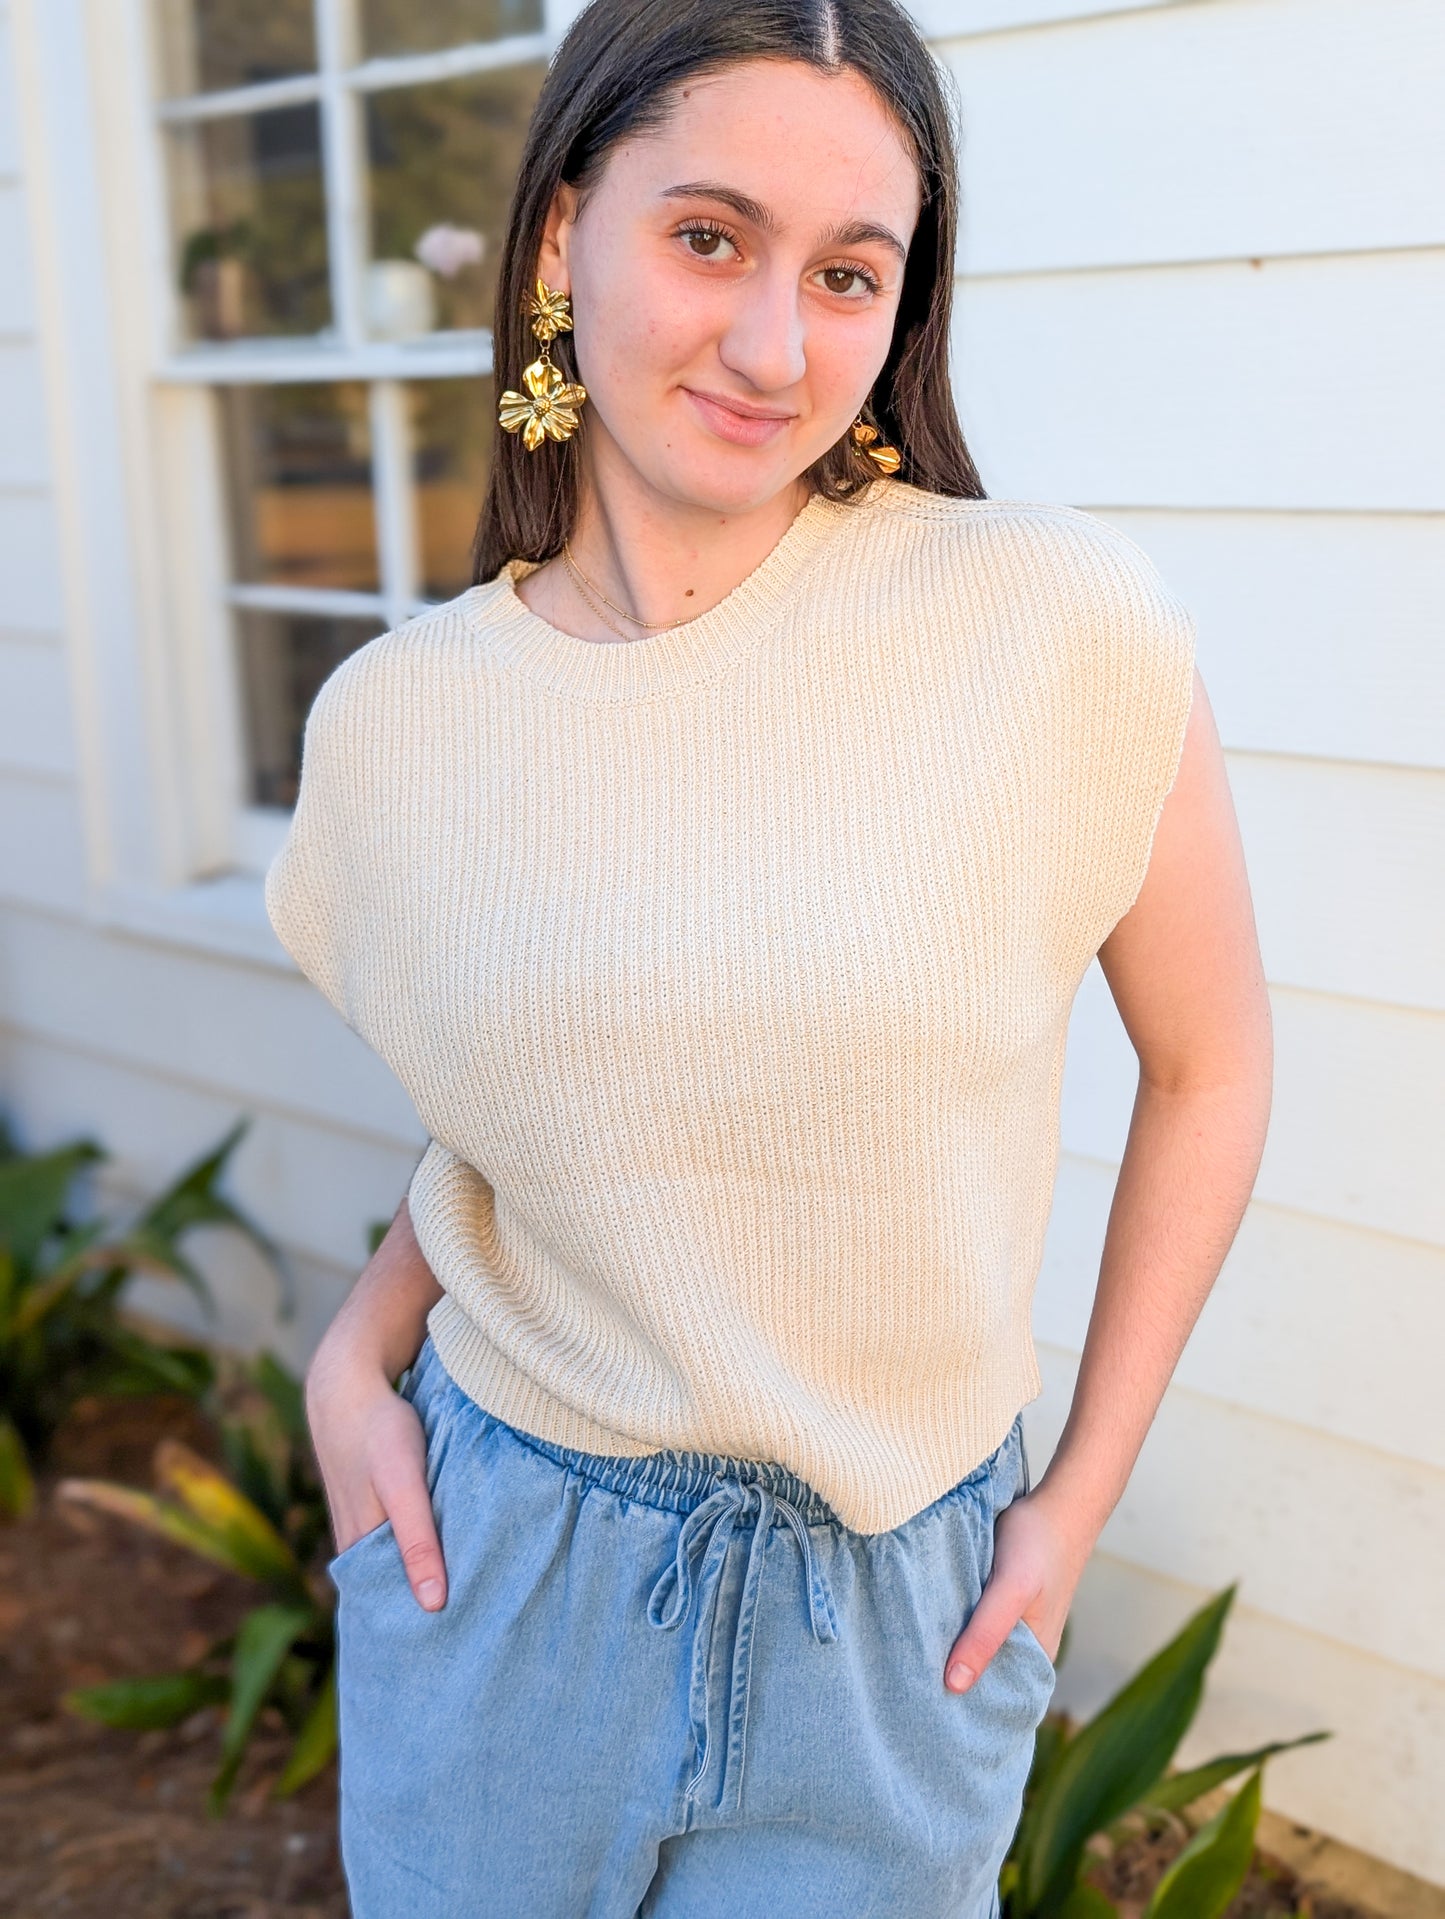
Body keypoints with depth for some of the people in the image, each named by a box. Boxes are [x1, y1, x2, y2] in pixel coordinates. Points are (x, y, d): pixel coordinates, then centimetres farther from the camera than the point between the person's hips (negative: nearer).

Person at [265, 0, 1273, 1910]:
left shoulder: (1063, 626, -16)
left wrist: (1082, 1497, -3)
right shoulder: (393, 722, -6)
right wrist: (358, 1348, -5)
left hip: (892, 1625, -2)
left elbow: (1209, 1065, -5)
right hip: (491, 1561, 3)